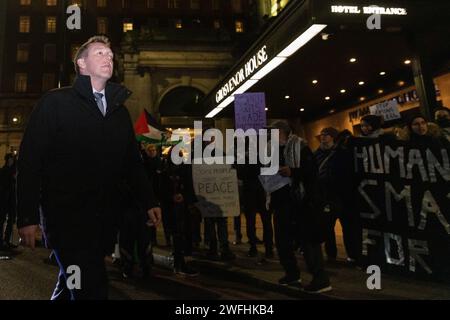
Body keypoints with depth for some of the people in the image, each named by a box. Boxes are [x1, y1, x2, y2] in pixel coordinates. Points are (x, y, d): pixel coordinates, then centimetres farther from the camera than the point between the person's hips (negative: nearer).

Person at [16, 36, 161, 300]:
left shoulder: (120, 110, 14)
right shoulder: (55, 102, -1)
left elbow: (133, 161, 15)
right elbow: (31, 160, -5)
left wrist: (149, 201, 7)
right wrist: (28, 216, -10)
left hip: (105, 218, 5)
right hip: (65, 215, -5)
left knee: (74, 284, 19)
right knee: (91, 288, -13)